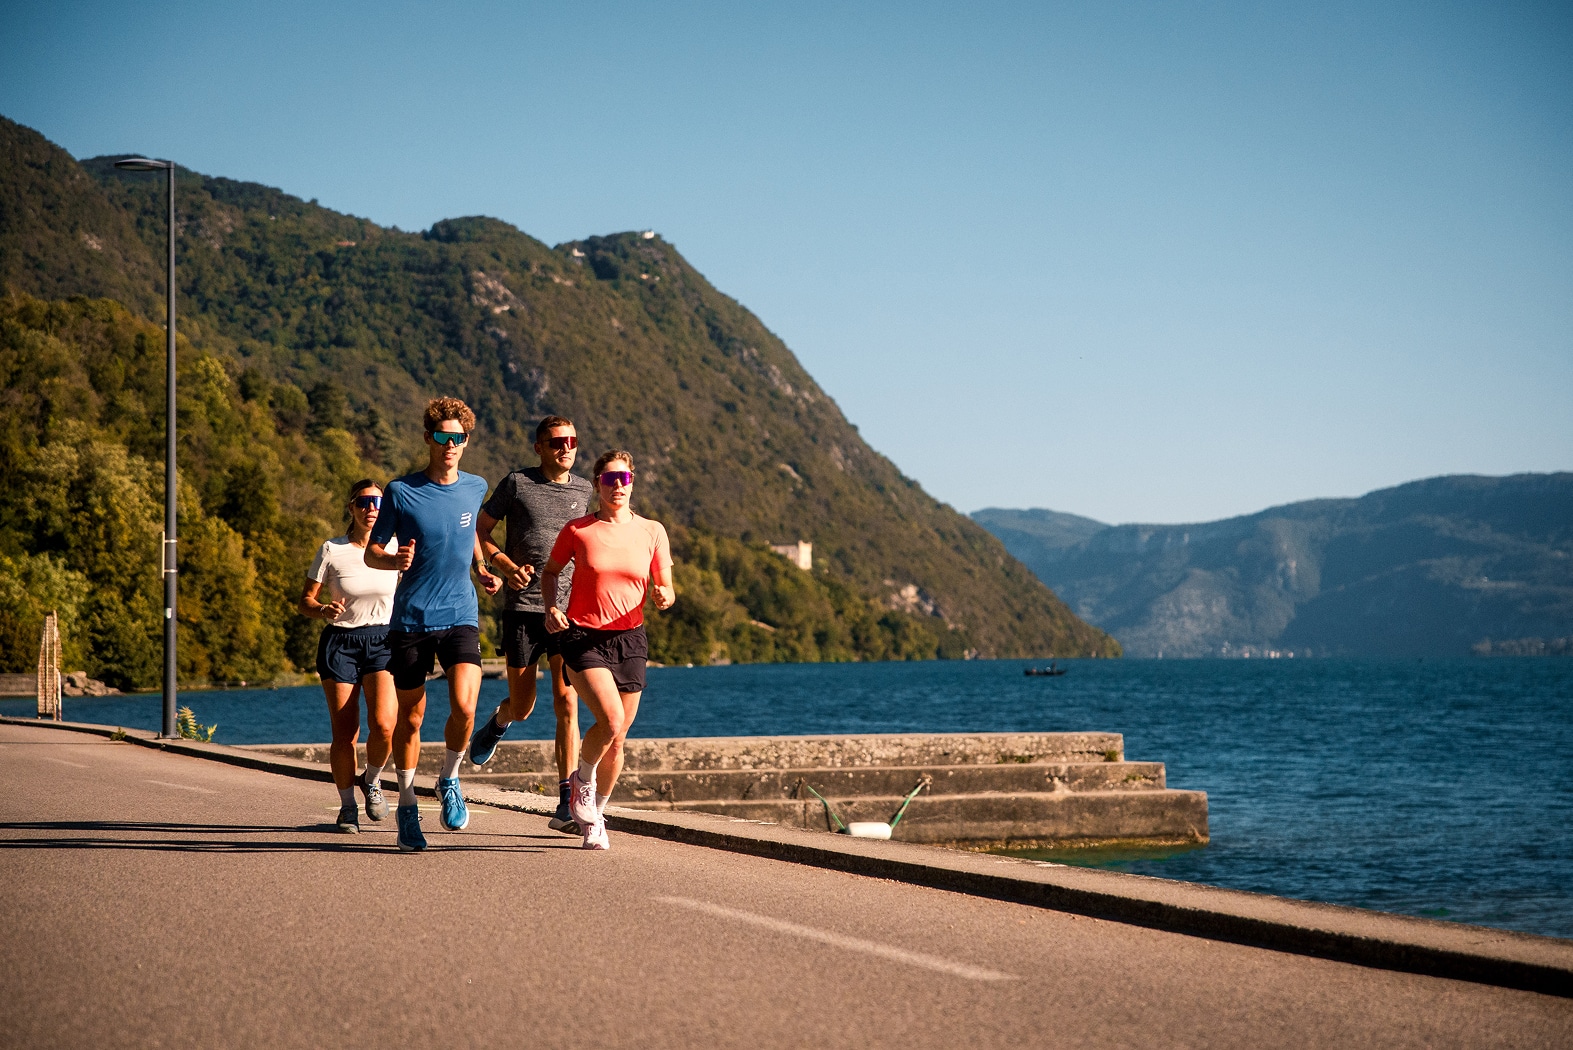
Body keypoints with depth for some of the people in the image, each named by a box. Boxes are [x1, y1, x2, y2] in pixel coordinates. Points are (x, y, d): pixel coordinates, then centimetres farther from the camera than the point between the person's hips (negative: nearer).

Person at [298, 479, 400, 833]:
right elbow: (305, 602, -1)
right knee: (344, 735, -4)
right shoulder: (332, 551, -4)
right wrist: (323, 610, -22)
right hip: (340, 643, -1)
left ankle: (372, 780, 10)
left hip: (382, 641, 1)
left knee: (383, 725, -20)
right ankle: (347, 807, 17)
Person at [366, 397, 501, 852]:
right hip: (410, 618, -1)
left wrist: (481, 570, 10)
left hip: (460, 615, 1)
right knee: (410, 716, 7)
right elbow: (371, 552, 1)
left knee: (463, 705, -18)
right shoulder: (401, 491, -4)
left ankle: (449, 781, 9)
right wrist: (396, 560, -20)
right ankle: (407, 806, 25)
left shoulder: (475, 488, 5)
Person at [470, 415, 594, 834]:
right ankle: (498, 722, 45)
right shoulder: (517, 484, 0)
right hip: (523, 608, -2)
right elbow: (479, 531, 5)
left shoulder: (584, 490, 10)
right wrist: (505, 564, -12)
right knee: (522, 707, 5)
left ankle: (566, 806, -9)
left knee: (566, 702, -11)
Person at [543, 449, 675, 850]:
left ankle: (594, 816, 29)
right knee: (611, 720, -23)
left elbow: (666, 589, 8)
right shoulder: (577, 530, -1)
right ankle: (582, 779, 7)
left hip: (629, 639, 3)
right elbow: (551, 570, 14)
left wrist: (664, 596, -16)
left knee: (617, 739, 7)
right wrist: (550, 608, -3)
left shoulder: (652, 532, 3)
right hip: (583, 637, -3)